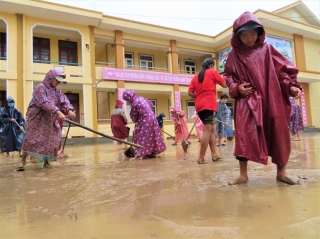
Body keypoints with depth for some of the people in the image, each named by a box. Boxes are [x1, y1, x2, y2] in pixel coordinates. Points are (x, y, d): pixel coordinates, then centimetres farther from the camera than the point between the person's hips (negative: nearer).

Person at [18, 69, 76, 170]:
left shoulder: (57, 90, 10)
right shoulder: (41, 88, -12)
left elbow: (64, 101, -3)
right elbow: (44, 103, -26)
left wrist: (69, 110, -24)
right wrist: (58, 112, -37)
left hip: (50, 119, 6)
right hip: (37, 118, -6)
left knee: (50, 140, 4)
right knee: (31, 139, -6)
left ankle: (46, 161, 15)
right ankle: (23, 161, 6)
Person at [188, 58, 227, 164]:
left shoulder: (196, 76, 19)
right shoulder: (212, 72, 5)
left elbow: (190, 92, 8)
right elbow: (225, 85, 8)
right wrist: (224, 77, 26)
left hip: (199, 106, 7)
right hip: (209, 105, -7)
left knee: (212, 129, 13)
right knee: (207, 130, -9)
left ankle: (214, 154, 12)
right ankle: (201, 157, -12)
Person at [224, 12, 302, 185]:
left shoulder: (267, 49, 7)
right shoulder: (234, 54, 6)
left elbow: (283, 68, 6)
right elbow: (228, 76, 10)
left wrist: (291, 85, -8)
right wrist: (236, 87, -9)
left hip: (271, 100, 2)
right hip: (246, 101, -1)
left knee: (279, 135, 4)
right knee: (244, 135, -9)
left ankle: (281, 172, 21)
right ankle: (243, 175, 3)